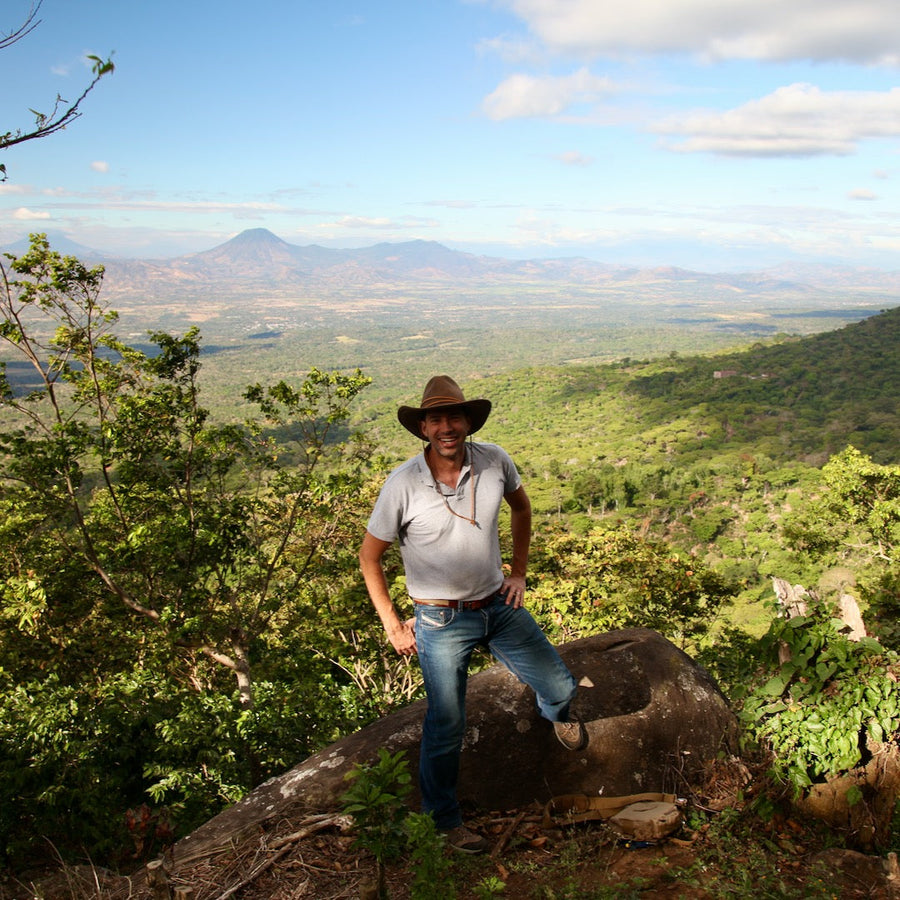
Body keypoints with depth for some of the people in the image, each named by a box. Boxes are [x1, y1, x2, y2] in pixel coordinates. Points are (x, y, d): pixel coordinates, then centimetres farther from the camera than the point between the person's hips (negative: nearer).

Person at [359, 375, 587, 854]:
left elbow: (521, 506, 12)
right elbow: (369, 557, -8)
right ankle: (443, 818, 29)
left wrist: (518, 572, 10)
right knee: (446, 725, 2)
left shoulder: (494, 461, -11)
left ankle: (557, 712, 52)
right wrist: (392, 625, -7)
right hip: (441, 620, -3)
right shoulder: (403, 484, -20)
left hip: (499, 605, 4)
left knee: (560, 686, 12)